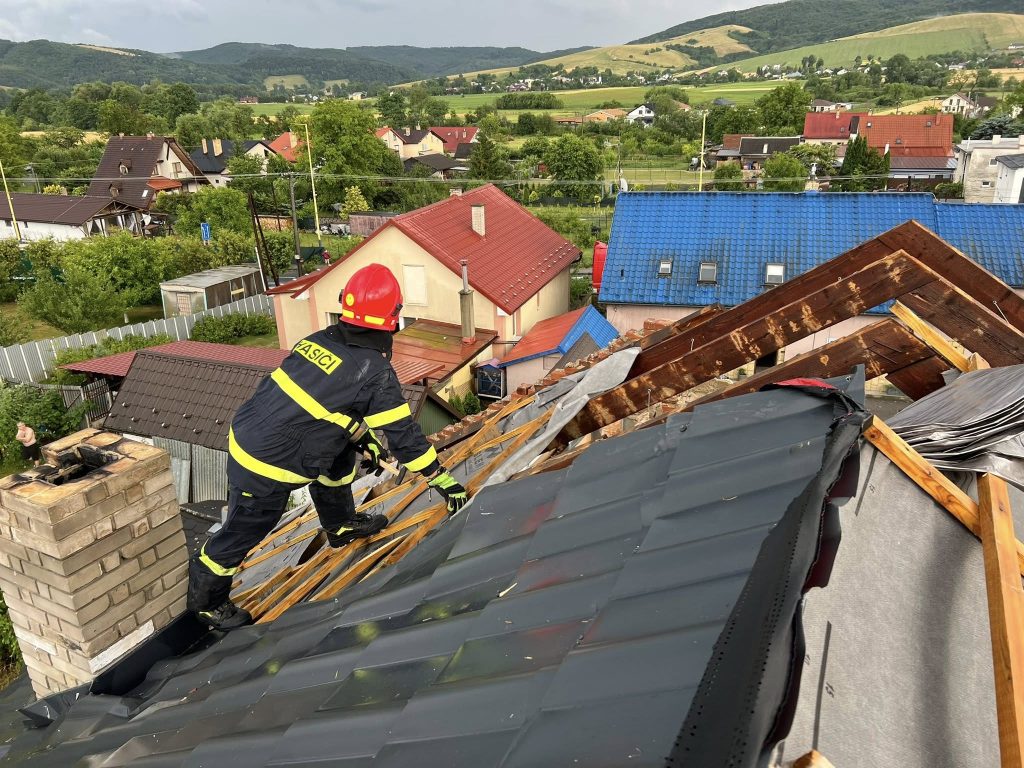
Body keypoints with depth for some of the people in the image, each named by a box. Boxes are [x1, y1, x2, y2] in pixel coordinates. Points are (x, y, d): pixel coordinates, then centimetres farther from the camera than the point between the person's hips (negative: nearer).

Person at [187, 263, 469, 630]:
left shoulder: (320, 339, 3)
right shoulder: (375, 372, -18)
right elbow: (403, 435, -12)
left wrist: (365, 440, 25)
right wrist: (443, 480, -3)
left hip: (244, 432, 7)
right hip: (266, 469, -7)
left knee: (340, 456, 23)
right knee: (241, 536, 15)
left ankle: (341, 526, 41)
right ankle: (206, 598, 38)